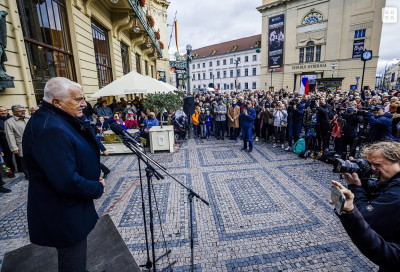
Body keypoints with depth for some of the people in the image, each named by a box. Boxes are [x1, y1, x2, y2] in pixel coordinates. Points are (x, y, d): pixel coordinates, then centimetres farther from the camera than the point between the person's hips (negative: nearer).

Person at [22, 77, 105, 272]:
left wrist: (95, 179, 0)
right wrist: (98, 188, -17)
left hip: (70, 207, 10)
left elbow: (77, 158, 14)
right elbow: (67, 182, -34)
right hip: (64, 216, -10)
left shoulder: (57, 120, 4)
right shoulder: (51, 129, -30)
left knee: (78, 253, 31)